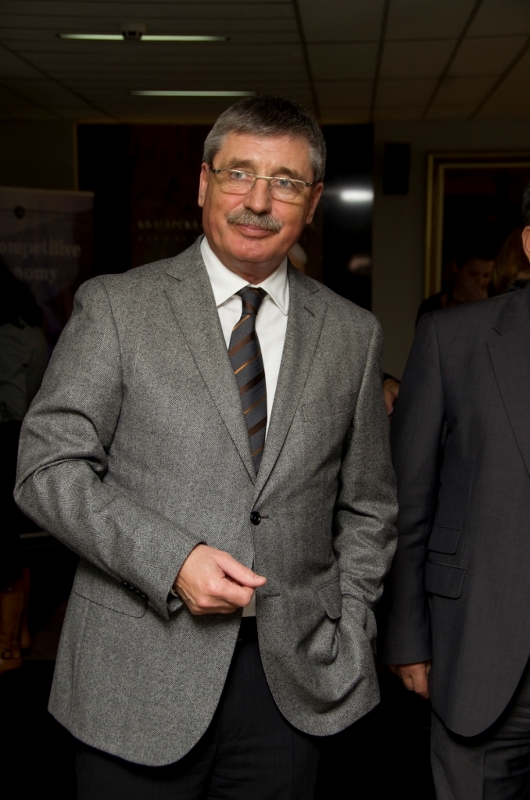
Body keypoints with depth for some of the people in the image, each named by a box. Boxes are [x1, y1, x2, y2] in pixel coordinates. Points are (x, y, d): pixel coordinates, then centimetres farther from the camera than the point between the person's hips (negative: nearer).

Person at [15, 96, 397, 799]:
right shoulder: (116, 306, -3)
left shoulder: (352, 334, 6)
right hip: (139, 678, -2)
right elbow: (48, 466, -7)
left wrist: (350, 635, 3)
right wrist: (172, 560, -17)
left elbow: (367, 505, 11)